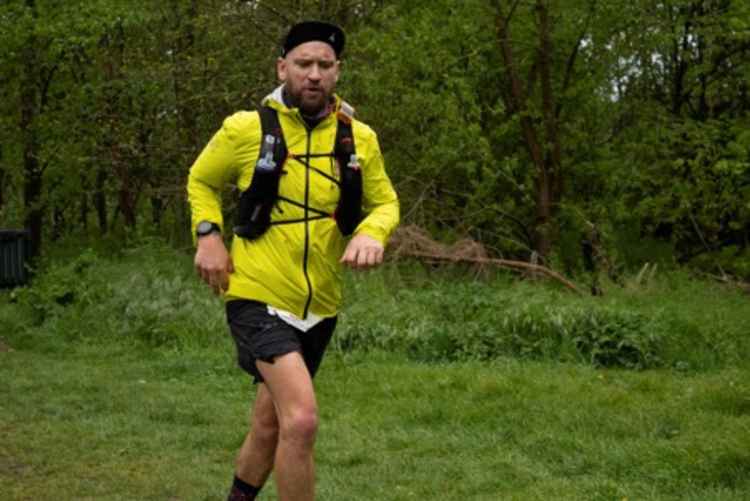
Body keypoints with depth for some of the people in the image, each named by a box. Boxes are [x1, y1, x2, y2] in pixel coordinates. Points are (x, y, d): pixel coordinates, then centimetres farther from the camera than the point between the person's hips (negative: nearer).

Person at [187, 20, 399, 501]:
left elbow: (385, 203, 10)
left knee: (271, 423, 20)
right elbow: (201, 181, 9)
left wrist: (371, 234, -12)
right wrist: (208, 235, -8)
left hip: (319, 306, 5)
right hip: (258, 298, -4)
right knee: (302, 420, -23)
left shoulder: (360, 139, -1)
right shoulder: (246, 128, -7)